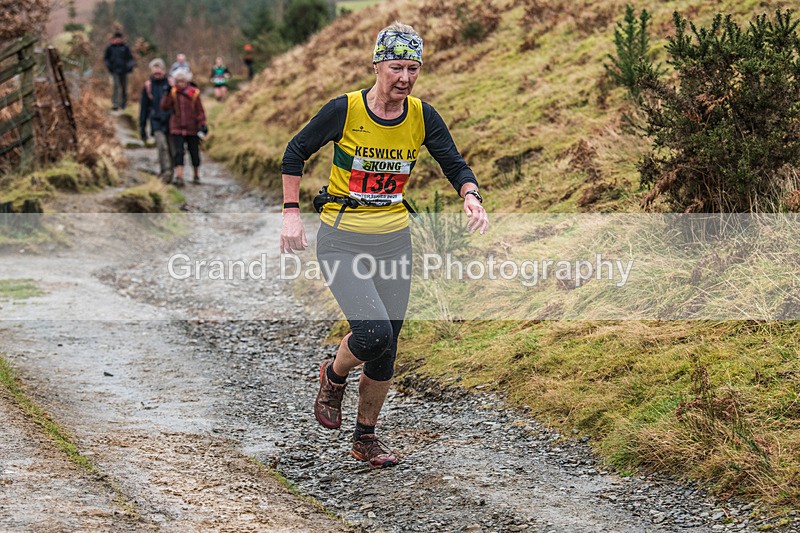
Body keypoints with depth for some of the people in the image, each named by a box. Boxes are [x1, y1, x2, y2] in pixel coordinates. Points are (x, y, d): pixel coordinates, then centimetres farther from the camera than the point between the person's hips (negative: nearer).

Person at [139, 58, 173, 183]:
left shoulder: (170, 85, 1)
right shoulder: (147, 87, 5)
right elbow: (143, 108, 12)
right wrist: (142, 127, 11)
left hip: (170, 122, 1)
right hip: (156, 122, -1)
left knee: (170, 149, 5)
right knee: (162, 146, -18)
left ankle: (164, 173, 18)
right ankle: (166, 171, -24)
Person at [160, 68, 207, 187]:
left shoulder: (194, 93, -4)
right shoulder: (173, 92, 1)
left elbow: (200, 110, 0)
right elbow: (165, 107, -6)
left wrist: (202, 124, -8)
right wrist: (167, 94, -16)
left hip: (192, 128, 0)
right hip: (177, 128, 0)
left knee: (194, 153, 10)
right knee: (178, 152, -10)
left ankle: (196, 176, 26)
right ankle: (179, 176, -15)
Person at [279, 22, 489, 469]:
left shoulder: (423, 117, -4)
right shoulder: (344, 110, -14)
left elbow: (456, 165, 1)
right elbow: (295, 153, -2)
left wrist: (471, 198, -20)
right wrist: (291, 213, -8)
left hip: (394, 242, 4)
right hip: (342, 242, -4)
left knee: (387, 348, 7)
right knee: (374, 333, -21)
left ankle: (366, 439, 26)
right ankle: (334, 377, 13)